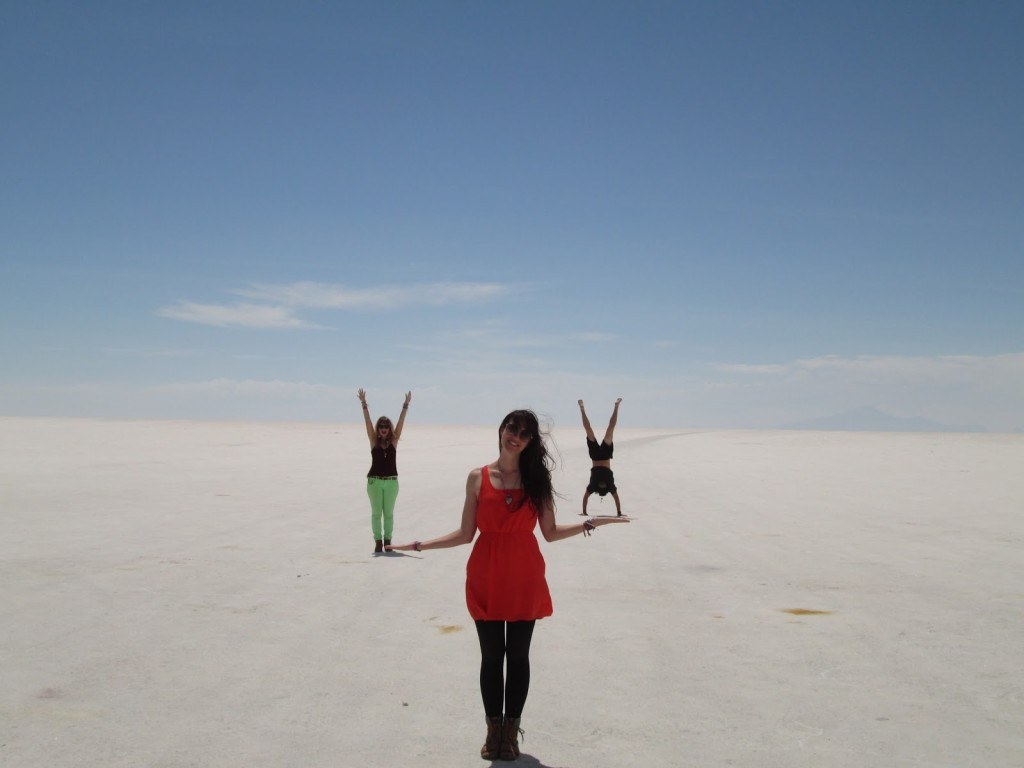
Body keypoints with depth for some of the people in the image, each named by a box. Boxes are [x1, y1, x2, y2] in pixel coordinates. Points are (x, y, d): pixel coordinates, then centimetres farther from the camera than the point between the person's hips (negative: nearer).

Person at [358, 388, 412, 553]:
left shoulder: (394, 441, 4)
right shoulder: (374, 441, 2)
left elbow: (401, 423, -3)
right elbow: (368, 422, -6)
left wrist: (406, 406, -10)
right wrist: (364, 405, -15)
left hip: (391, 481, 1)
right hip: (374, 481, -1)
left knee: (388, 513, 7)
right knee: (376, 513, 3)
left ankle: (387, 540, 13)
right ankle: (378, 542, 6)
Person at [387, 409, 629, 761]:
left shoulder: (536, 478, 3)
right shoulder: (478, 478, 0)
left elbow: (550, 532, 4)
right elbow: (465, 533, 2)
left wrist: (589, 524, -3)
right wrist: (421, 545, -3)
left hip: (524, 579, 0)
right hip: (486, 579, 0)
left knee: (518, 656, 7)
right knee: (491, 656, 7)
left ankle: (511, 731, 20)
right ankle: (493, 729, 22)